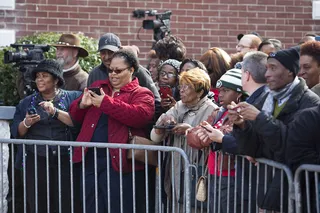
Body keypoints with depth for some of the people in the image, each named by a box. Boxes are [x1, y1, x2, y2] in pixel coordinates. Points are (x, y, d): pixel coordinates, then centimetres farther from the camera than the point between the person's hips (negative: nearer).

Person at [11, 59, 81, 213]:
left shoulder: (72, 98, 4)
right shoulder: (27, 102, 14)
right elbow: (16, 133, 11)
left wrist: (55, 112, -18)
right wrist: (26, 123, -8)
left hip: (64, 160, -3)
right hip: (35, 161, 3)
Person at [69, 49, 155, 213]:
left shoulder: (141, 94, 1)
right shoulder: (98, 87, 18)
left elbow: (141, 115, -20)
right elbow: (76, 116, 18)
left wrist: (106, 103, -18)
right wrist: (82, 105, -7)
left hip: (119, 163, -5)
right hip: (90, 161, 5)